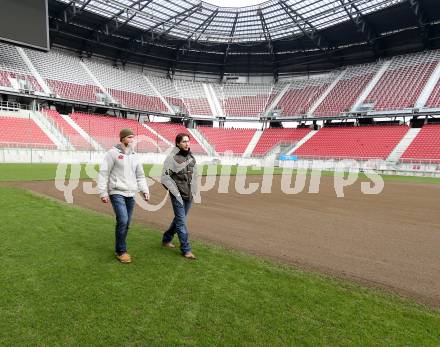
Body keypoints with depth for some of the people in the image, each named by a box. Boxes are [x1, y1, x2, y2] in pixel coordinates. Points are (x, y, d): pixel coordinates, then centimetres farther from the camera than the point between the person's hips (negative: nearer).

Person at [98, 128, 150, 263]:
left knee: (126, 223, 8)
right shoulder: (113, 153, -4)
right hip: (117, 193, -6)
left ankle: (119, 249, 23)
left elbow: (140, 175, 17)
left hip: (130, 194, 6)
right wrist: (103, 192, -10)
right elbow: (103, 173, -6)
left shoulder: (134, 156, 13)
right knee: (122, 221, -14)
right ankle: (121, 251, 2)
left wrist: (145, 190, 6)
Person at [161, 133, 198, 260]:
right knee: (181, 222, -2)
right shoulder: (172, 158, -11)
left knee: (179, 219, 18)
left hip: (189, 196, 7)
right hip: (178, 196, -6)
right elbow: (165, 178, -10)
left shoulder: (191, 157, 8)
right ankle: (186, 249, 8)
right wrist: (175, 192, -9)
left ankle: (166, 239, 38)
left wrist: (193, 191, 11)